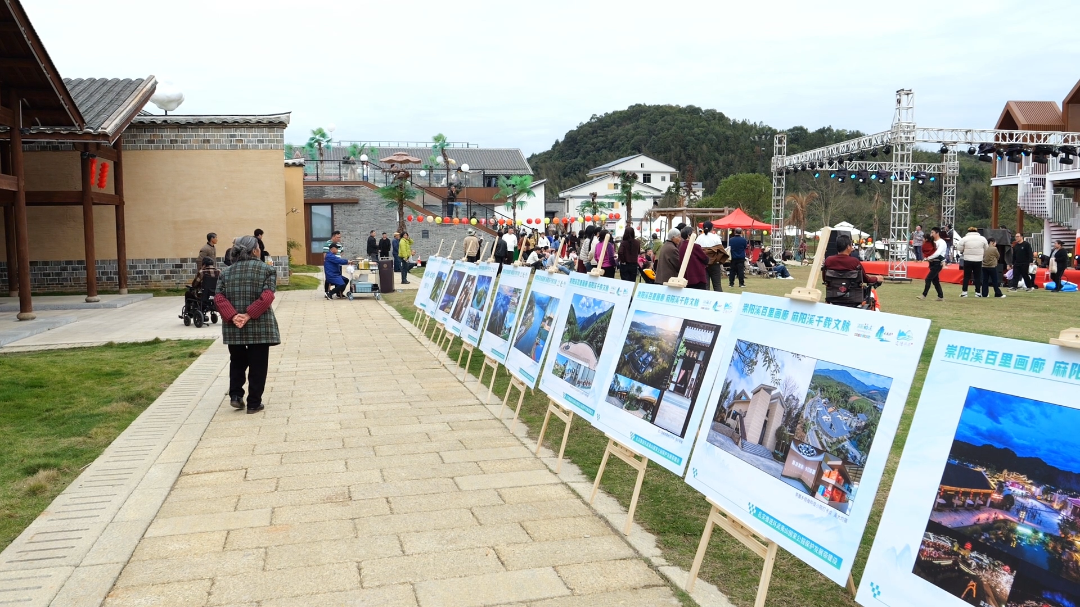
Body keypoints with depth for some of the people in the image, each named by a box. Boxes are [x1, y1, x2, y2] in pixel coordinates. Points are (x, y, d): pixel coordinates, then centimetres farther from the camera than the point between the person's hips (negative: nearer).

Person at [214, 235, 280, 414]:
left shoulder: (227, 271, 9)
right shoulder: (266, 270, -3)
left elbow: (219, 298, -2)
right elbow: (267, 297, -16)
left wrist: (232, 316, -10)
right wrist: (249, 314, -17)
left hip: (234, 327, 4)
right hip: (259, 327, -4)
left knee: (237, 362, 23)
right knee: (258, 365, 6)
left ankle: (236, 395, 15)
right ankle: (254, 403, 10)